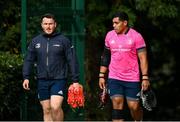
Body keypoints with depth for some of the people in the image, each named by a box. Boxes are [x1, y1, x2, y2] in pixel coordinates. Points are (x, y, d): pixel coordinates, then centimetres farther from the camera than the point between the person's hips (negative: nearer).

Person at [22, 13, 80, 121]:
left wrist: (75, 80, -5)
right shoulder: (35, 41, 9)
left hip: (59, 80, -4)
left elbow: (72, 61, -2)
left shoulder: (63, 40, -1)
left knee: (55, 107, -18)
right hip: (42, 80, 4)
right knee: (46, 110, 5)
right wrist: (26, 77, 1)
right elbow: (29, 60, 11)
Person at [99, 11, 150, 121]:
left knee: (134, 106, -1)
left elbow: (143, 58, -6)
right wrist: (102, 75, 12)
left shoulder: (136, 36, -5)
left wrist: (145, 77, -12)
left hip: (132, 79, -3)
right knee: (117, 105, -8)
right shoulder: (110, 36, 7)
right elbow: (105, 56, 15)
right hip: (114, 78, 3)